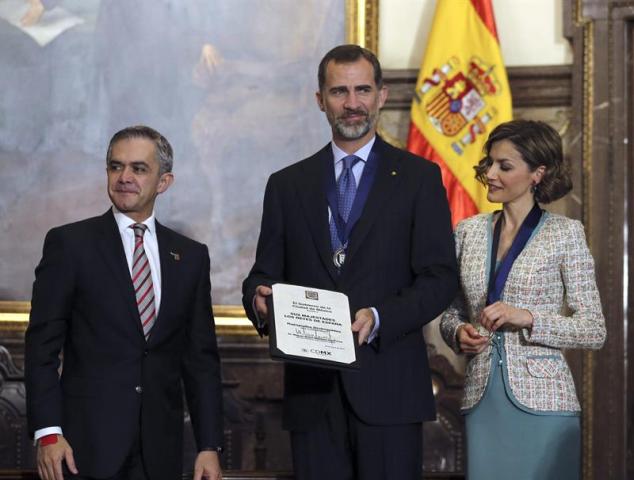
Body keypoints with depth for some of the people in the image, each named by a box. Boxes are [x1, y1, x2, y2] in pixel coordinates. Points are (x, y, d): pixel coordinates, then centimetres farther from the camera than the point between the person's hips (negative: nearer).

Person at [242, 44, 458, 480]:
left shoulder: (419, 178, 6)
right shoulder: (287, 185, 14)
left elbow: (440, 277, -1)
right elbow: (264, 274, 13)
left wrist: (379, 318, -17)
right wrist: (260, 299, -11)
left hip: (388, 385, -2)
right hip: (312, 390, 2)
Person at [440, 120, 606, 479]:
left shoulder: (565, 233, -2)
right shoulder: (469, 232, 10)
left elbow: (594, 331, -4)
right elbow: (451, 312, 18)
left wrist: (528, 318, -17)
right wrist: (458, 332, -4)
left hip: (542, 399, -3)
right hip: (482, 399, 3)